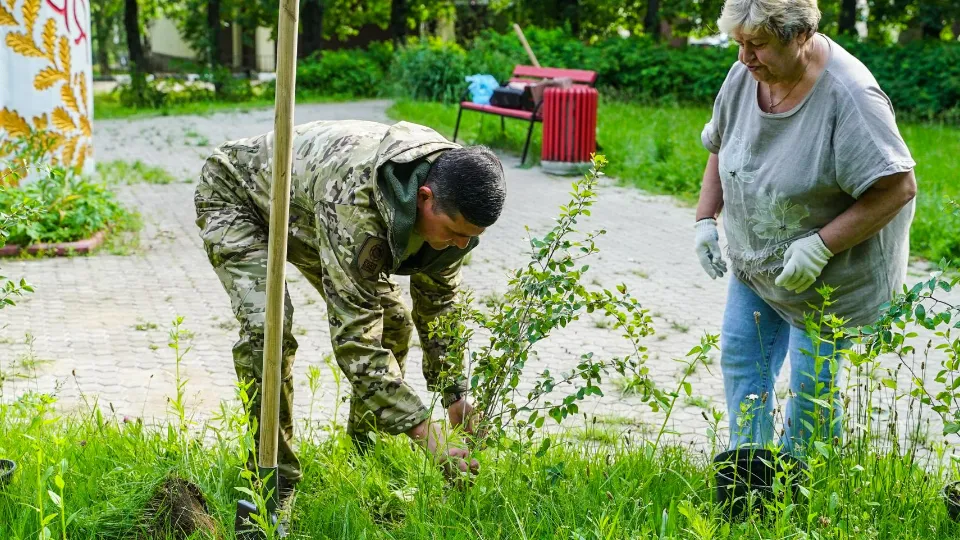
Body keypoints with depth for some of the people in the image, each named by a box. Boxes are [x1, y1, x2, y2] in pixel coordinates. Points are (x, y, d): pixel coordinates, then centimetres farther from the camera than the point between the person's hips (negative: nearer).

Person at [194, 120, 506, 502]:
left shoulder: (451, 201, -22)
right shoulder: (355, 204, -46)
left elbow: (438, 301, -5)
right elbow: (354, 335, -44)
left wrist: (454, 395, -9)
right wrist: (426, 433, -44)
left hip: (306, 209, 7)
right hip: (235, 193, -7)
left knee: (393, 322, 1)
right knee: (267, 329, -28)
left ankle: (364, 446, 19)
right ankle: (275, 476, -13)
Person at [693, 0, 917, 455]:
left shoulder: (848, 94, -29)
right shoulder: (745, 75, -9)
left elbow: (897, 187, -28)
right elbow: (719, 149, 10)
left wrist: (820, 246, -29)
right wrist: (705, 218, 0)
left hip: (831, 274, -7)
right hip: (755, 260, 7)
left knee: (811, 382, 2)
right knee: (740, 357, 11)